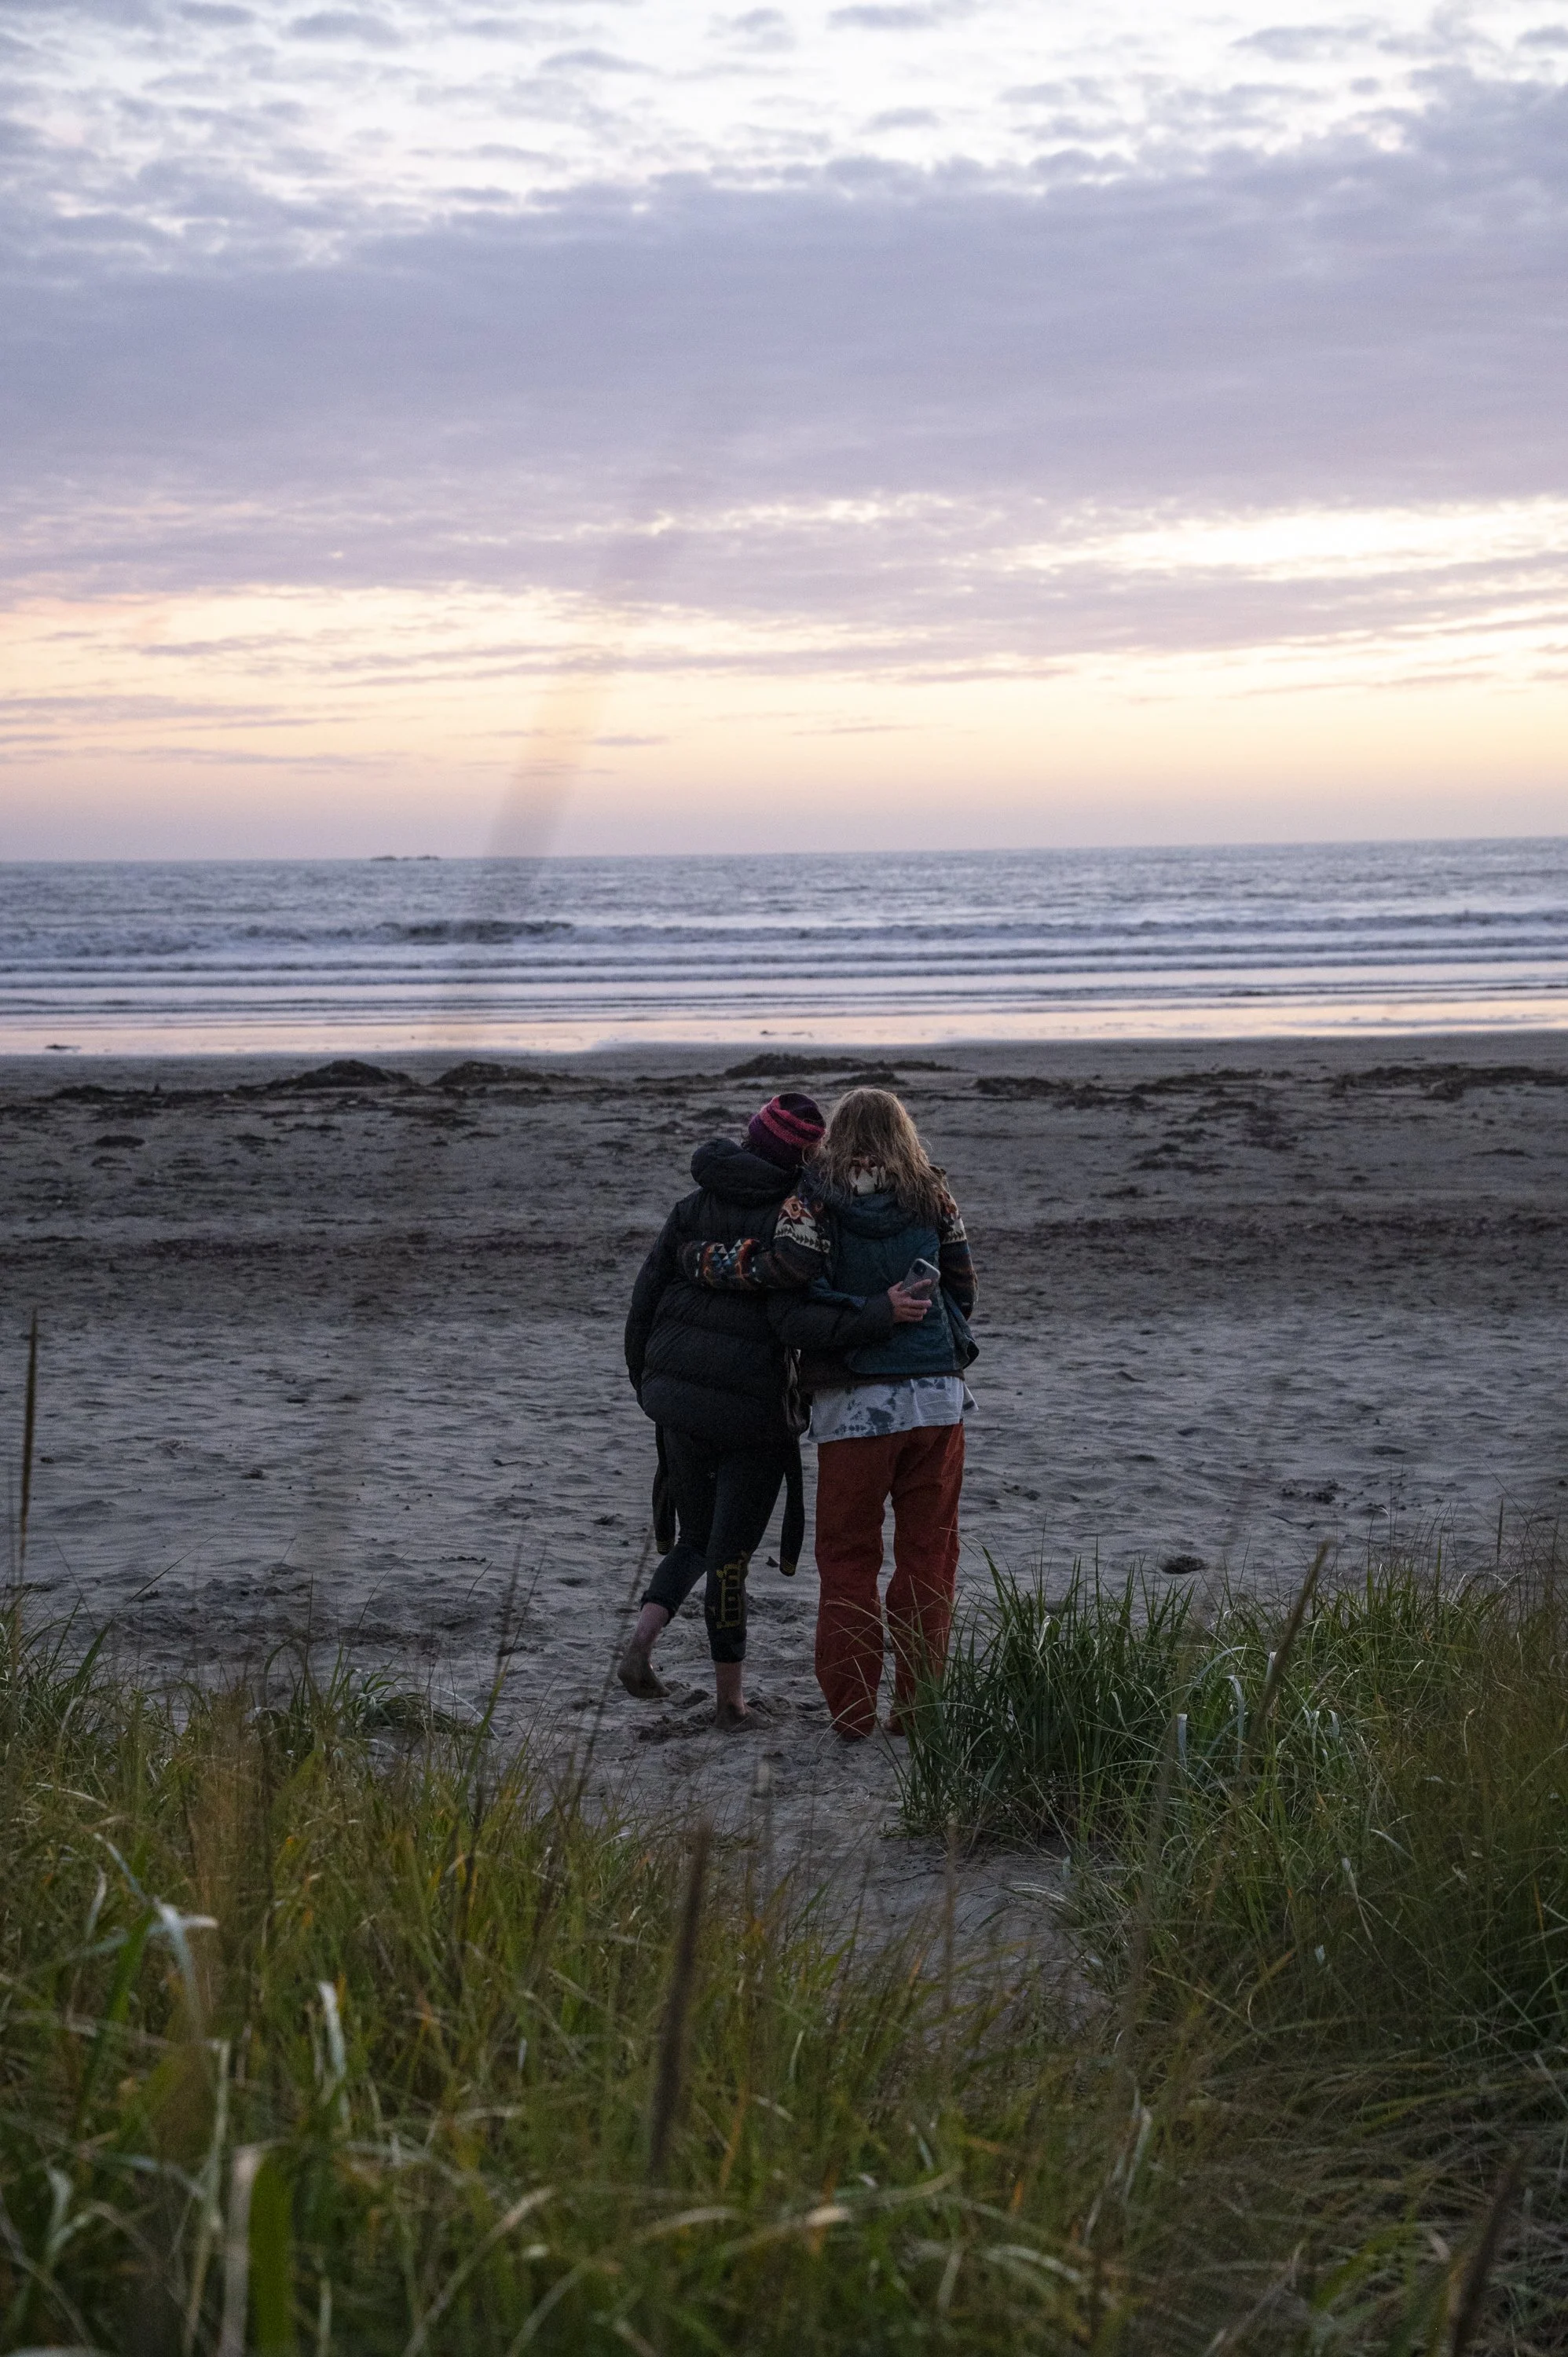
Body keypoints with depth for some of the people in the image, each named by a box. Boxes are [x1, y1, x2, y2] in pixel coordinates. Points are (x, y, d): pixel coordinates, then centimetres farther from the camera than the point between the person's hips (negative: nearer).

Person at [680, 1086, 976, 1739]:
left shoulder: (813, 1202, -4)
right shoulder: (932, 1199, 5)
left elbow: (790, 1317, -16)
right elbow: (962, 1290, 11)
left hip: (854, 1407, -2)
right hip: (937, 1396, 2)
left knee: (847, 1558, 9)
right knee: (929, 1556, 9)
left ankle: (851, 1710, 8)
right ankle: (918, 1706, 8)